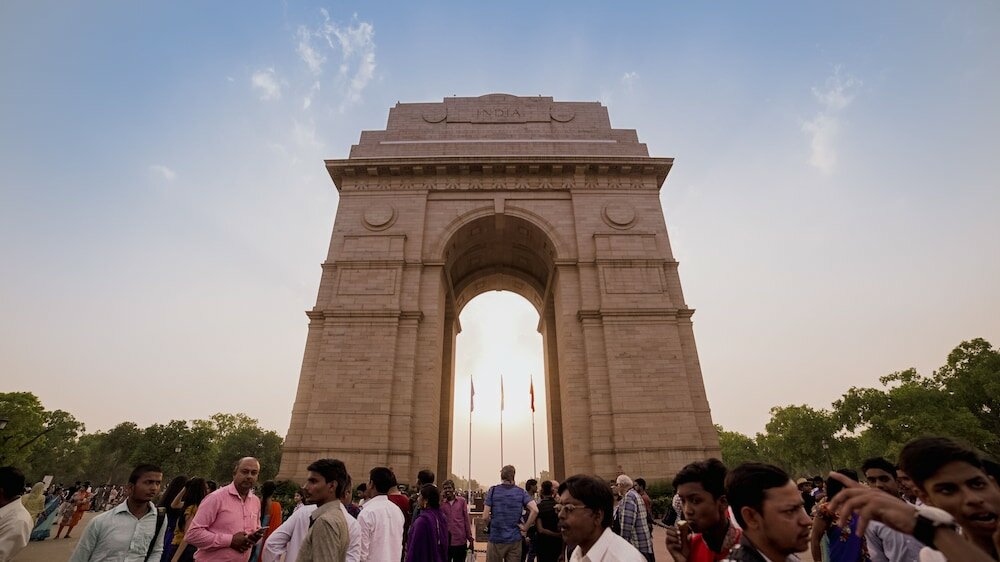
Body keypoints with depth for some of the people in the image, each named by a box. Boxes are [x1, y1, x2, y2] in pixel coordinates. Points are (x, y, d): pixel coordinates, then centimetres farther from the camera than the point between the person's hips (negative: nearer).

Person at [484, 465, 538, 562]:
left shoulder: (493, 490, -6)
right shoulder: (521, 492, -1)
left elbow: (485, 517, -9)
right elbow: (535, 510, -14)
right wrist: (526, 527, -3)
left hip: (496, 539, -1)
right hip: (515, 539, 2)